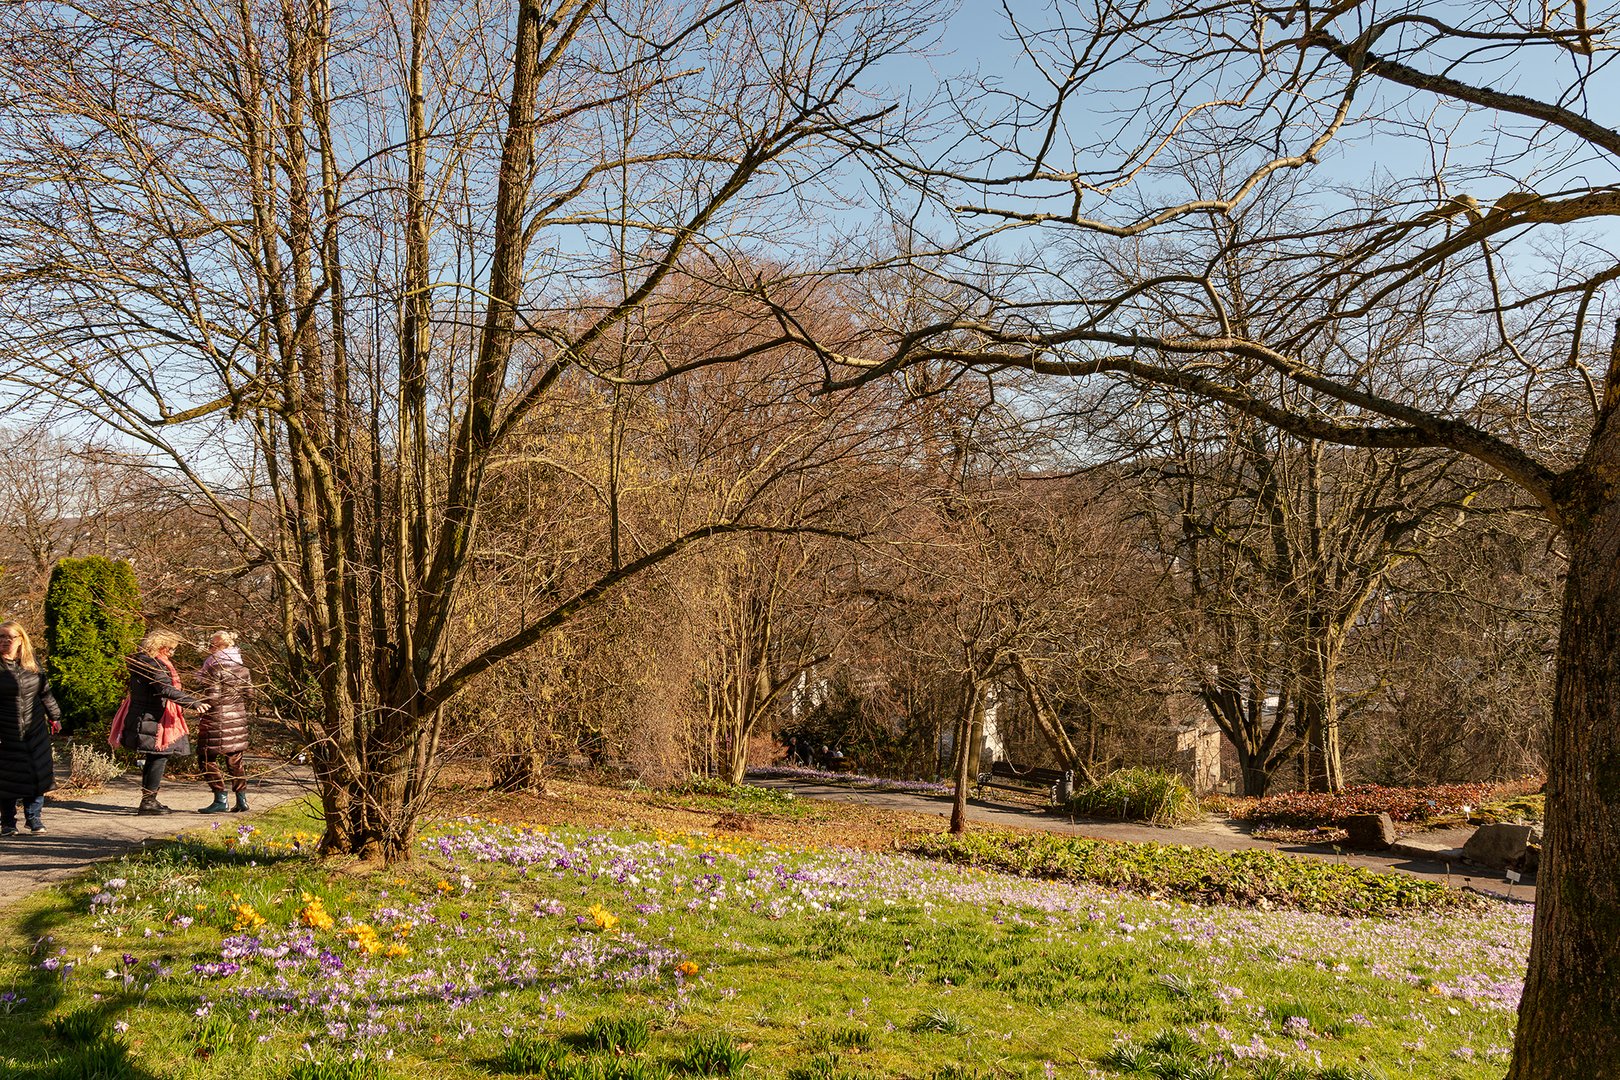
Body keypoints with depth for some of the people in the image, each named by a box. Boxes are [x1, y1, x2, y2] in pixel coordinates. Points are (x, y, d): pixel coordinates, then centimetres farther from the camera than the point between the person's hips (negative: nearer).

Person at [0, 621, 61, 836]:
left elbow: (45, 692, 16)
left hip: (35, 731, 3)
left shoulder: (32, 663, 6)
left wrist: (54, 716, 19)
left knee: (37, 775, 3)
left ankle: (34, 818, 15)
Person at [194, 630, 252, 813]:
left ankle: (220, 800, -2)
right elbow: (249, 691, 11)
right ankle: (241, 798, 14)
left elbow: (212, 697, -18)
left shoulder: (215, 667, -15)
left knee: (207, 757, 3)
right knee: (234, 759, 15)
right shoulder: (241, 666, 7)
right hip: (238, 718, 7)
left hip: (217, 718, -7)